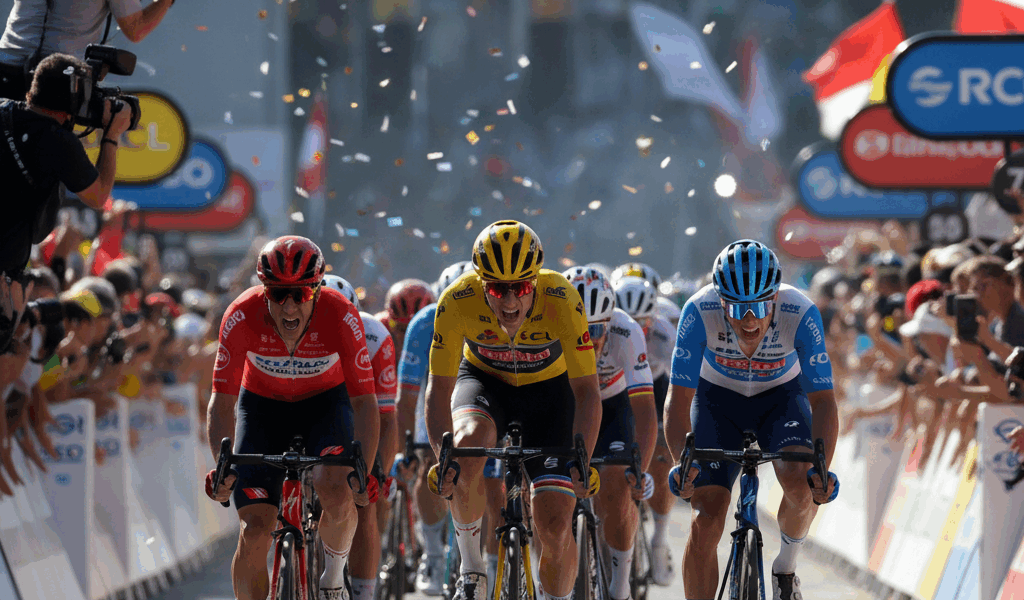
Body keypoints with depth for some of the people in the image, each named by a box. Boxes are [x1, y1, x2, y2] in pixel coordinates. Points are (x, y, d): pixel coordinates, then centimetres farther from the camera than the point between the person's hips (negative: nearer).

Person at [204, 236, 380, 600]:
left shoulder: (341, 317, -30)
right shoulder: (242, 318, -29)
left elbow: (364, 401, -24)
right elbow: (222, 401, -23)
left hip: (325, 402, -1)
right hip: (263, 404, 1)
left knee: (335, 490, -29)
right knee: (255, 530, -12)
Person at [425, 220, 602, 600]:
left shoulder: (562, 301, -33)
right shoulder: (457, 302, -31)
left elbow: (587, 390, -30)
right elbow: (439, 387, -25)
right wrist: (442, 454, -41)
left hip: (547, 387, 0)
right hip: (484, 381, 0)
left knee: (555, 529, -11)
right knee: (468, 443, -35)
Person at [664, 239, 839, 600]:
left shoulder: (801, 314, -33)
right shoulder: (700, 313, -33)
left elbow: (822, 401, -30)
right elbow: (679, 399, -29)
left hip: (781, 396, 0)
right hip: (718, 398, 0)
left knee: (801, 485, -28)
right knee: (705, 524, -12)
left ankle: (787, 564, 2)